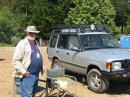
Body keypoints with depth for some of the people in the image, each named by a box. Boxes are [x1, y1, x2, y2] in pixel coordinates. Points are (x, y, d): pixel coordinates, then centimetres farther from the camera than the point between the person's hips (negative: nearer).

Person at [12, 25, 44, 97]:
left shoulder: (35, 44, 15)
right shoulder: (22, 44, -12)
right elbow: (15, 60, -16)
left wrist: (41, 68, 18)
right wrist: (23, 71, -20)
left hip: (36, 74, 9)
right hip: (27, 75, -9)